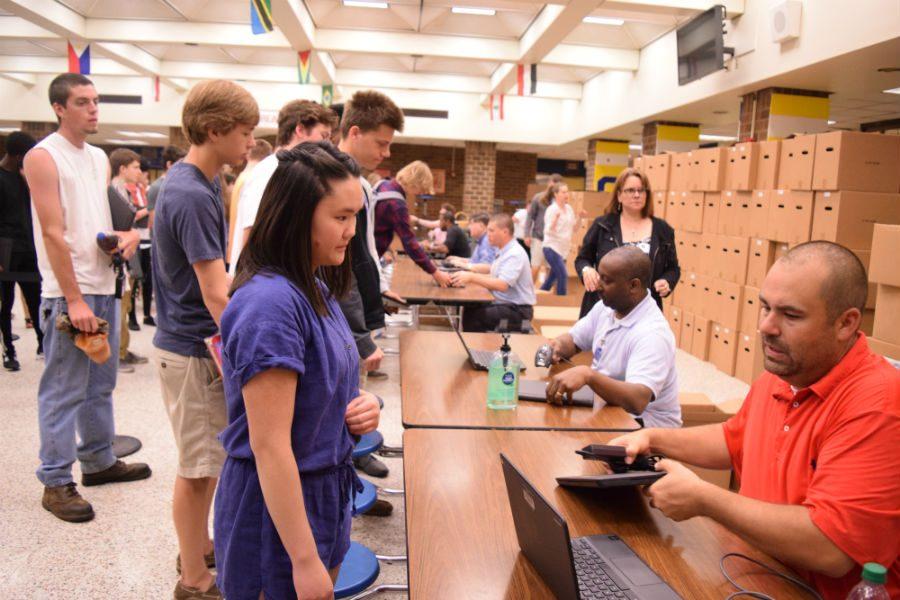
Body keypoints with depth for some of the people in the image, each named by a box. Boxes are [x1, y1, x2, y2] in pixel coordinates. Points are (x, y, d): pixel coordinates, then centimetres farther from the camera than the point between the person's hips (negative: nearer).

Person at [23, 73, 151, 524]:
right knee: (63, 391, 0)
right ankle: (56, 482, 11)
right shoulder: (43, 157, -8)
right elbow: (53, 233, -14)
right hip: (69, 293, -7)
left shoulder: (99, 158, 15)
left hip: (104, 287, 8)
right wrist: (74, 300, -18)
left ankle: (99, 460, 31)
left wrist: (129, 234, -1)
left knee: (101, 384, 16)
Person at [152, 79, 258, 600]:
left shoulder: (195, 183, 8)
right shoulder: (193, 196, -22)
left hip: (201, 342, 9)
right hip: (194, 349, -9)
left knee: (211, 459, 21)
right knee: (200, 467, 4)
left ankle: (201, 546, 39)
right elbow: (216, 296, -25)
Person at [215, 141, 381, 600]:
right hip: (278, 506, -8)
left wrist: (360, 407, -5)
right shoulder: (271, 302, -25)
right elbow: (269, 446, -25)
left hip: (325, 490, 8)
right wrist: (304, 559, -20)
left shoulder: (314, 288, 2)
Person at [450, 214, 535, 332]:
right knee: (469, 309, -7)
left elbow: (502, 285, -30)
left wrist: (471, 277, -31)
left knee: (472, 316, -21)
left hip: (518, 310, -9)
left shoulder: (515, 254, -19)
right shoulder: (505, 251, 10)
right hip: (504, 304, 9)